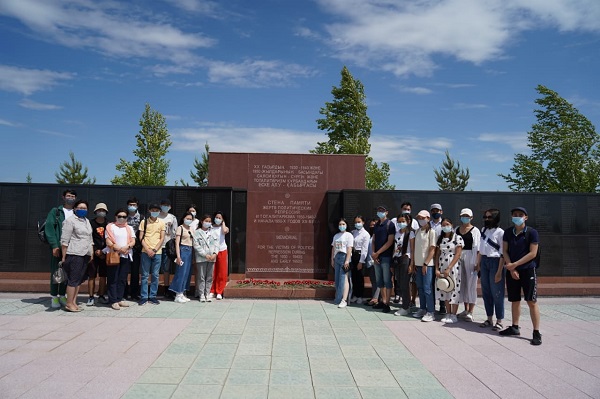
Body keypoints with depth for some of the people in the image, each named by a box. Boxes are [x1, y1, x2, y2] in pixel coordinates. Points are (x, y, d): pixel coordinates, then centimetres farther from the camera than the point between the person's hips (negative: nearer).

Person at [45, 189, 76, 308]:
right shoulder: (55, 211, 4)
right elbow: (49, 228, -4)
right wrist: (54, 245, -14)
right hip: (58, 247, -2)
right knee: (55, 272, 2)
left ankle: (62, 296, 18)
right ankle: (54, 297, 10)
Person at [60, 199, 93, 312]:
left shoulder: (86, 221, 19)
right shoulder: (70, 220, -5)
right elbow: (65, 240, -9)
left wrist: (92, 253, 18)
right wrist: (64, 256, -11)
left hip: (85, 254, 8)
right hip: (74, 254, -7)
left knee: (79, 279, 9)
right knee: (73, 279, -5)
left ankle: (74, 302, 15)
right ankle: (69, 304, 1)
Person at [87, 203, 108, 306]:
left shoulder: (108, 224, 8)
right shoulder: (91, 223, 1)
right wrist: (96, 251, -8)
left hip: (105, 253, 2)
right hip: (94, 253, -2)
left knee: (103, 276, 6)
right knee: (92, 276, -1)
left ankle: (101, 296, 17)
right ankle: (91, 297, 5)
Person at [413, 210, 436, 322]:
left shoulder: (431, 232, -6)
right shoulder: (417, 231, 13)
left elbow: (432, 249, -10)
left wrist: (425, 264, -14)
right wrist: (414, 263, 9)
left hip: (427, 264, -6)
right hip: (418, 264, 6)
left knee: (427, 289, -6)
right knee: (420, 288, 11)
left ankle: (430, 312, 0)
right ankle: (422, 309, 20)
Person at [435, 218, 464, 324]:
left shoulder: (457, 238, -6)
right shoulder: (440, 238, 10)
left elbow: (457, 255, -11)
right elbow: (437, 254, 8)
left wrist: (449, 269, -17)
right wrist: (437, 269, -2)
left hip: (453, 267, -5)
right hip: (442, 267, 5)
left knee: (454, 289, -2)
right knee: (444, 289, 7)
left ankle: (454, 315, 7)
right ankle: (448, 314, 17)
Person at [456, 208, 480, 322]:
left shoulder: (475, 230, -3)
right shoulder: (457, 229, 12)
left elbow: (478, 248, -8)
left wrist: (477, 263, -15)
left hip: (470, 257, -5)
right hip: (459, 257, 5)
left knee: (471, 283, -3)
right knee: (462, 282, 10)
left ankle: (470, 312, 3)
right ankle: (466, 309, 22)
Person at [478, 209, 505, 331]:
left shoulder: (500, 232, -10)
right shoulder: (484, 230, 11)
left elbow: (502, 254, -12)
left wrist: (499, 271, -15)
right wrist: (478, 263, 14)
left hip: (495, 262, -7)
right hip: (484, 262, 7)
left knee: (497, 293, -1)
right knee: (486, 292, 11)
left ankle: (499, 321, 11)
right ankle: (489, 319, 22)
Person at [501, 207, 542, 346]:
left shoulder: (532, 232, -6)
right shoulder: (508, 233, 6)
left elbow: (532, 253, -11)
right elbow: (505, 251, 5)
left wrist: (515, 264, -14)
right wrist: (511, 268, -7)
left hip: (527, 270, -4)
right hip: (511, 271, 4)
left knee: (531, 302, -5)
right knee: (514, 301, 12)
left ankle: (536, 333, 1)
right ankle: (514, 327, 24)